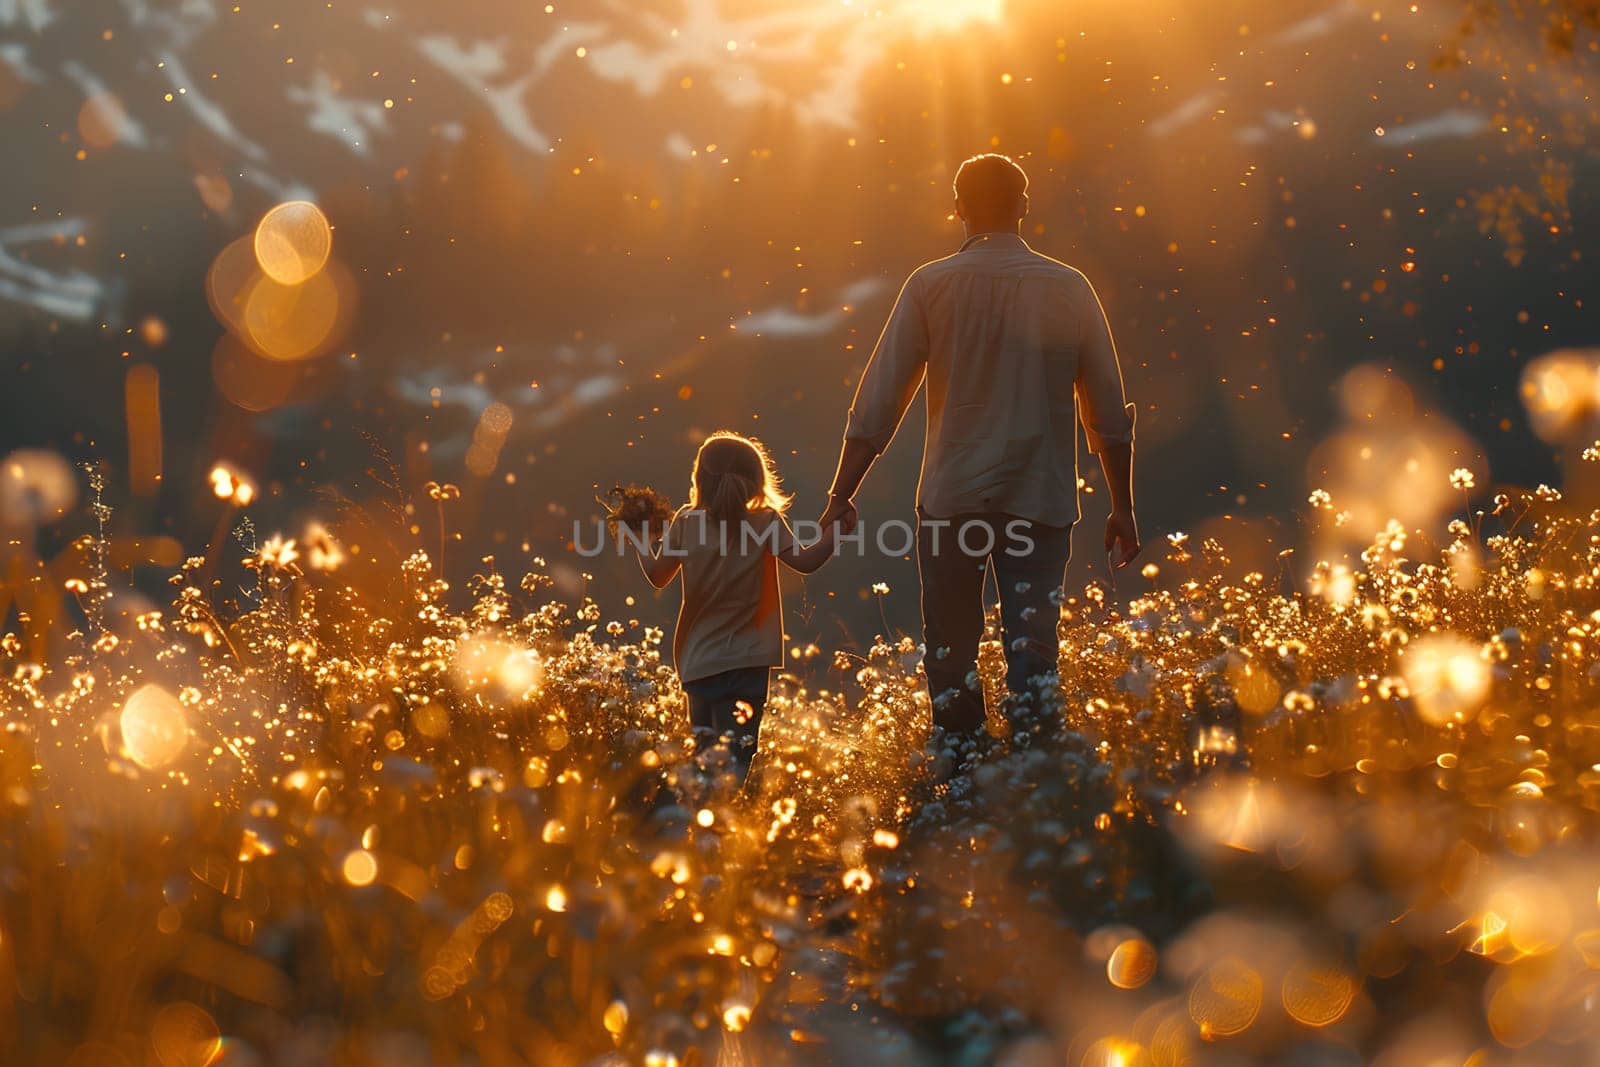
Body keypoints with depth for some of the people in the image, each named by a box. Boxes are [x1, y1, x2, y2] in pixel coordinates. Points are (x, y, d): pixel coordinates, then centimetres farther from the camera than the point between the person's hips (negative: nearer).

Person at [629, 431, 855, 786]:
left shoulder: (686, 521, 2)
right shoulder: (766, 522, -7)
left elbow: (658, 576, 10)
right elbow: (805, 561, -11)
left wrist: (637, 540, 26)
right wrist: (836, 529, -1)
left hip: (696, 661, 3)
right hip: (745, 661, -3)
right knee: (737, 757, -8)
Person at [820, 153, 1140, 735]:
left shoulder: (932, 284, -2)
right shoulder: (1069, 289, 2)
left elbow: (879, 400, -3)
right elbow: (1109, 412, 5)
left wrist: (842, 493, 5)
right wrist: (1123, 509, 13)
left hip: (951, 497, -1)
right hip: (1042, 500, 1)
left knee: (950, 655, 10)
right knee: (1032, 655, 1)